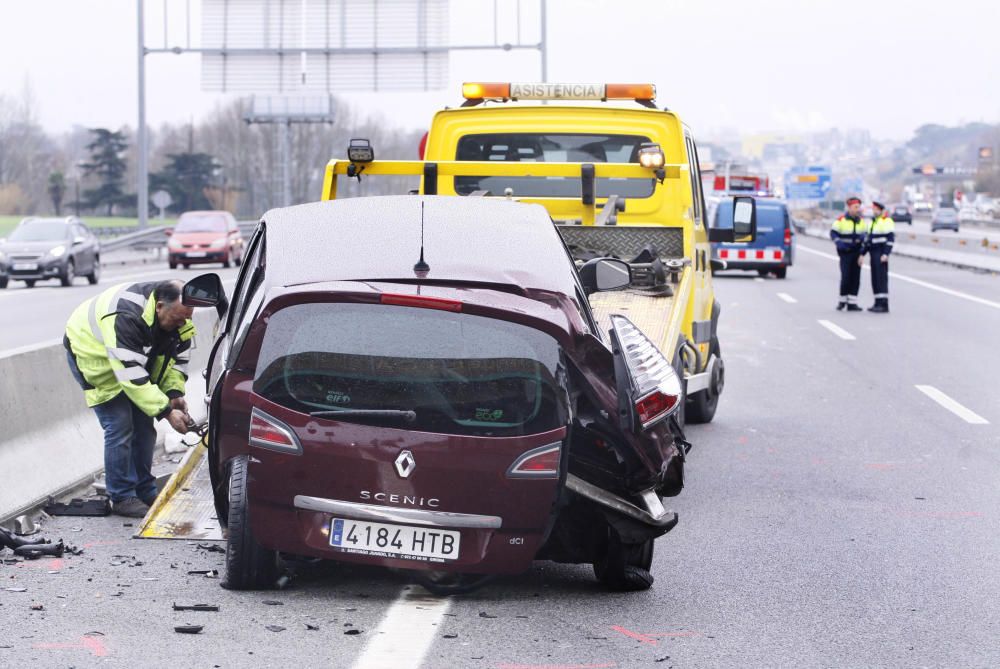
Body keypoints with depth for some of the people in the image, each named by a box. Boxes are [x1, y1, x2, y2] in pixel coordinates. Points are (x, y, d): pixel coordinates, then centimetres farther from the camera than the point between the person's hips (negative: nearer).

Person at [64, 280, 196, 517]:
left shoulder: (176, 316, -16)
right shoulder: (125, 318, -42)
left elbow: (177, 357, -3)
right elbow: (132, 375, -42)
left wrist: (174, 393, -21)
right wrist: (167, 411, -42)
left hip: (135, 356, 8)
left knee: (143, 425, 6)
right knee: (120, 428, -14)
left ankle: (145, 493, 16)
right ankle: (122, 498, -5)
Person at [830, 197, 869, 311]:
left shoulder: (862, 220, 9)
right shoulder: (841, 220, -5)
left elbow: (865, 233, 14)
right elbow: (833, 233, -3)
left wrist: (863, 237, -9)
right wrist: (839, 243, -18)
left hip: (857, 252, 4)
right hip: (845, 253, -4)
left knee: (855, 278, 2)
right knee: (846, 277, -10)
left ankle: (852, 303, 6)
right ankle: (842, 300, 7)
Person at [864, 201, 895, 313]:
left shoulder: (886, 221, -10)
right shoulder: (873, 221, 20)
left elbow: (890, 239, -17)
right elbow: (869, 239, 24)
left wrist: (885, 254, -23)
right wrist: (863, 253, 20)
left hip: (881, 255, -9)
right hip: (873, 254, 9)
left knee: (881, 279, -11)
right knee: (875, 279, 9)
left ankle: (884, 305, -12)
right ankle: (878, 303, 14)